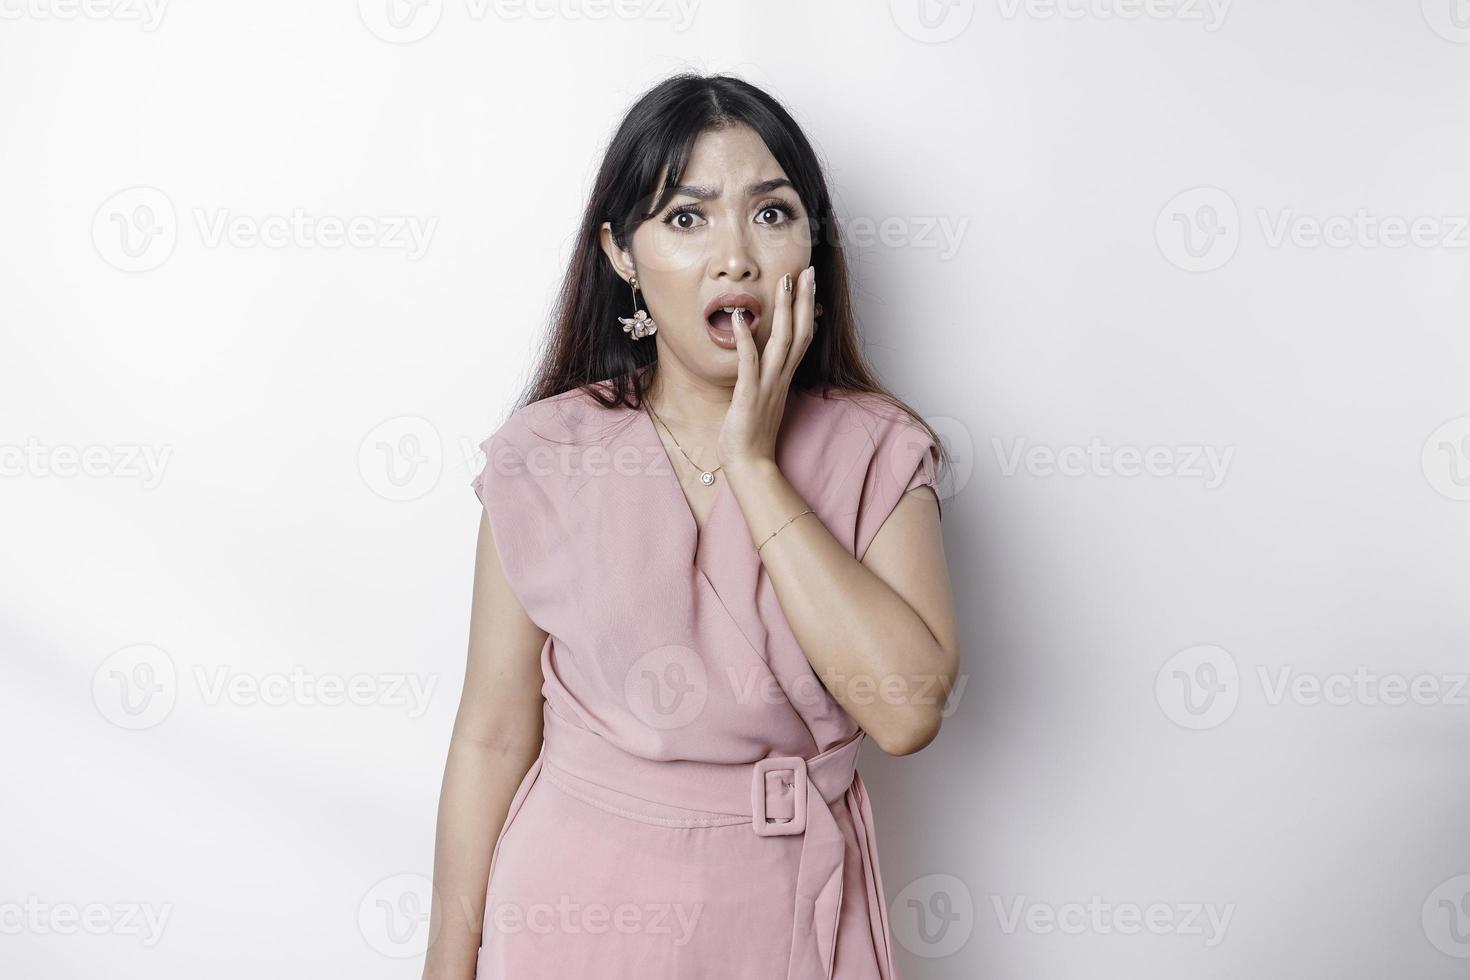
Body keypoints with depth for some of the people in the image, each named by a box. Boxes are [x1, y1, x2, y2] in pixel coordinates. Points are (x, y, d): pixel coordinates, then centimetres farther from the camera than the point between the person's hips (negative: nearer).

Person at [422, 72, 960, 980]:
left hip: (789, 906, 1)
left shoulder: (879, 451, -8)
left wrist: (754, 463, -20)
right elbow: (495, 735, -4)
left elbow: (908, 709, -21)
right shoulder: (545, 458, -8)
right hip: (583, 898, 0)